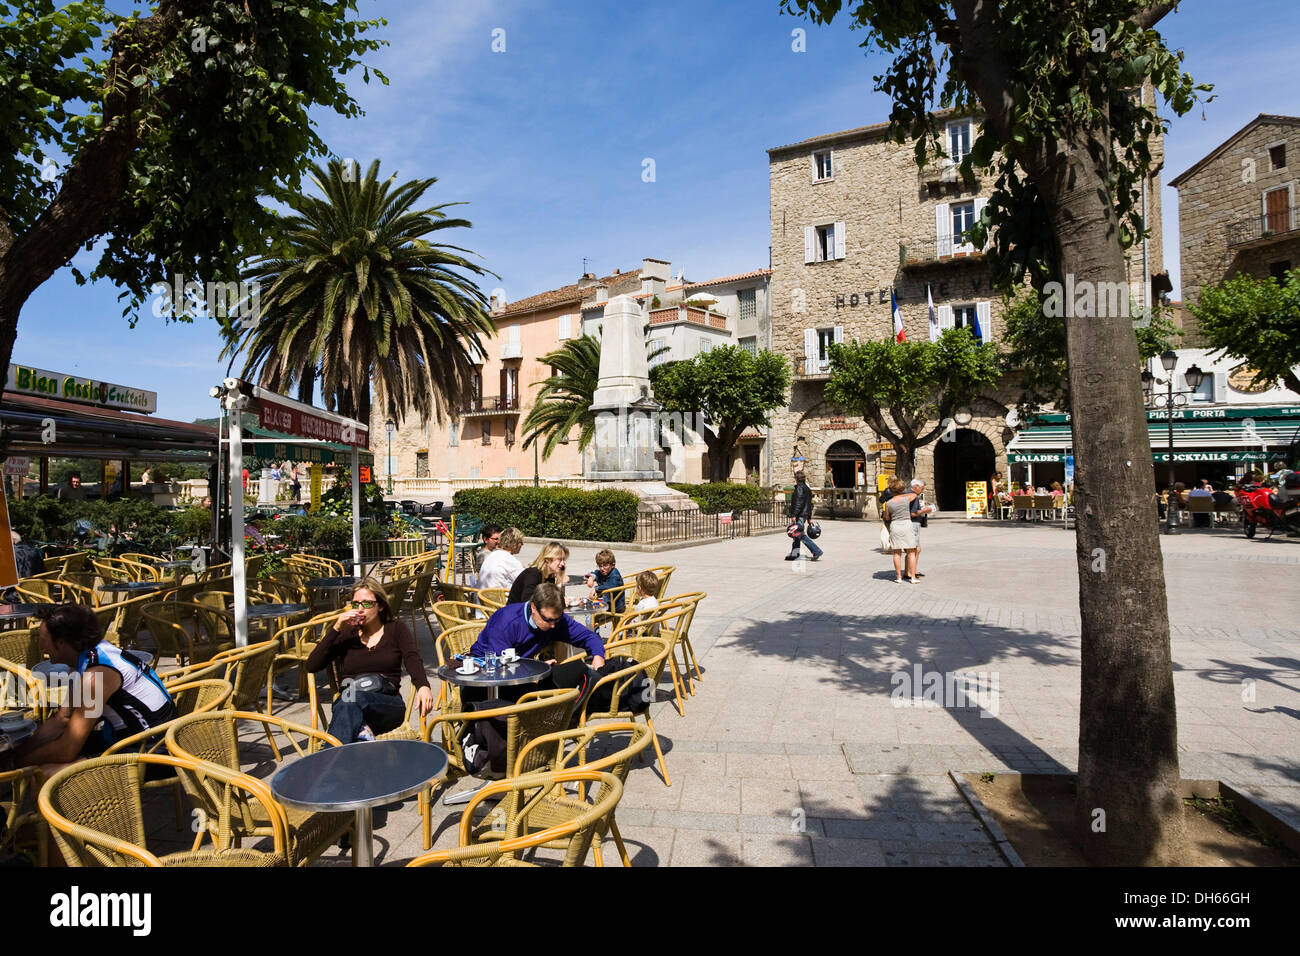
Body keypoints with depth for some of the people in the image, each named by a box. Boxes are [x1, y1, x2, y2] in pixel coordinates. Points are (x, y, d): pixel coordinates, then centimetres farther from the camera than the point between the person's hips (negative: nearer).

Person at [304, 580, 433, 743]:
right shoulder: (347, 634, 20)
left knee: (351, 696, -37)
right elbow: (312, 666, 10)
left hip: (388, 704, -1)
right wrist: (336, 629, 3)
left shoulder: (396, 629, 18)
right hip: (348, 704, 1)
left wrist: (423, 686, -23)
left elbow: (412, 659, -1)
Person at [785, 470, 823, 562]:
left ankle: (817, 552, -12)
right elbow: (810, 504, 21)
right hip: (805, 514, 10)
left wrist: (793, 515, -23)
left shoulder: (800, 487, -12)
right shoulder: (807, 488, 17)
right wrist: (809, 517, 25)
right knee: (796, 535, 16)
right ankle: (794, 554, 22)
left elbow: (798, 502, -21)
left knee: (800, 535, -11)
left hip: (800, 515, -10)